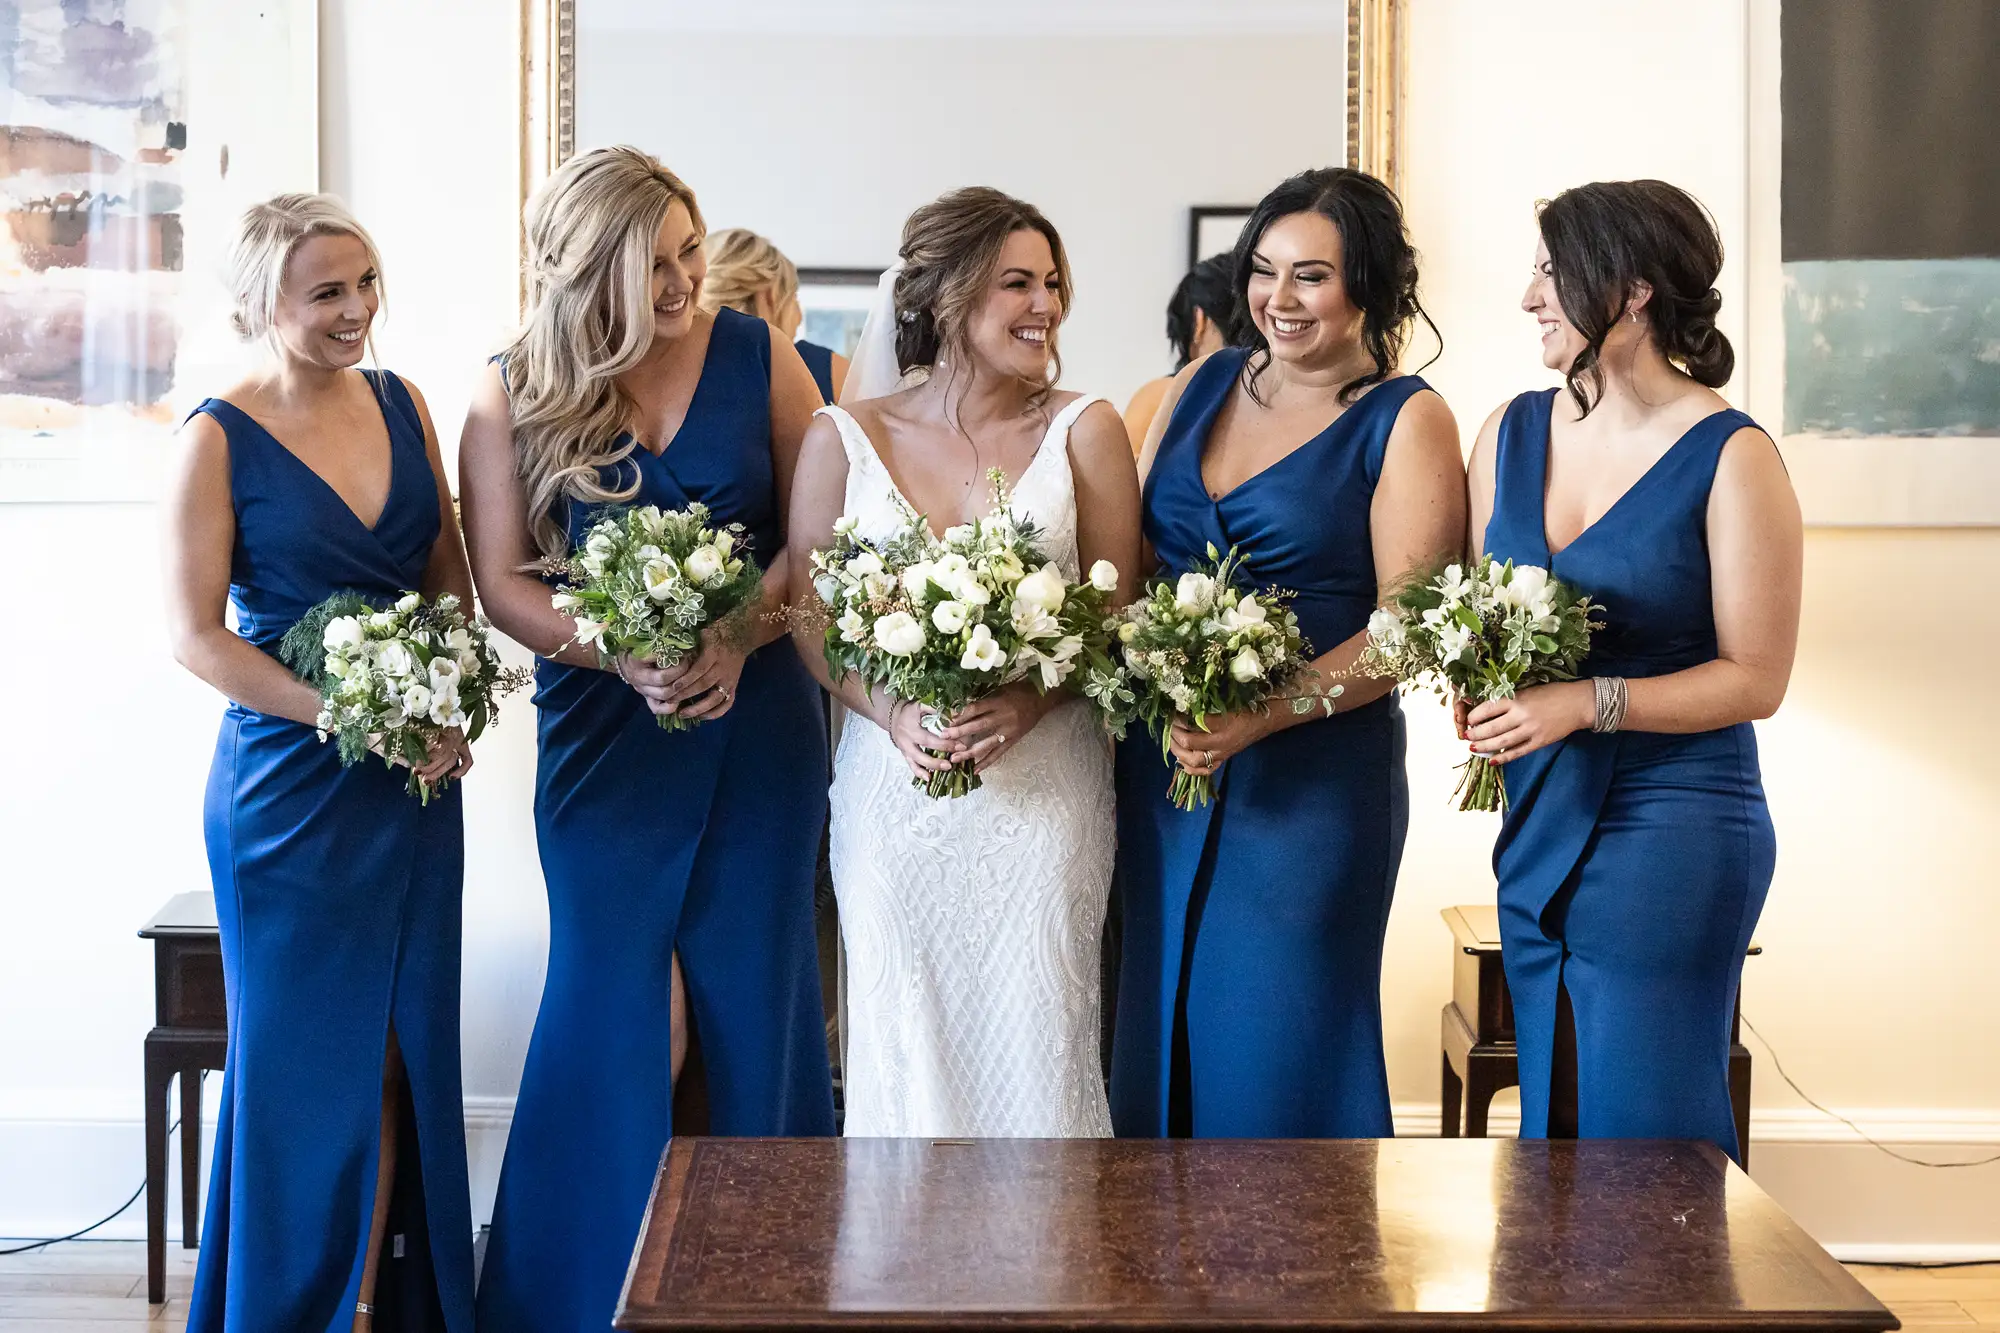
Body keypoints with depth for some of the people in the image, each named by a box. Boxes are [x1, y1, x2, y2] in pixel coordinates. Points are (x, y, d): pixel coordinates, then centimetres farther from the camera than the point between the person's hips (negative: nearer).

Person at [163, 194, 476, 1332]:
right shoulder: (220, 438, -9)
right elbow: (197, 636, -12)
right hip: (293, 782, -5)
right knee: (307, 1054, 4)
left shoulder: (404, 404, 6)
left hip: (418, 776, 5)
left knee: (401, 1049, 10)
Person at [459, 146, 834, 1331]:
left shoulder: (758, 356, -1)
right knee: (606, 995, 3)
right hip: (604, 729, 0)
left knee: (755, 988, 6)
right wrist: (623, 657, -17)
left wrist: (740, 638, -17)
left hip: (758, 714, 1)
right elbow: (503, 581, -3)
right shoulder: (512, 396, -2)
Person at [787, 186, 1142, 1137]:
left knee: (1034, 1036, -1)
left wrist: (1025, 703, -17)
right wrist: (894, 714, -13)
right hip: (894, 781, 1)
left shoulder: (1083, 431, 4)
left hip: (1043, 781, 0)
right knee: (902, 1038, 5)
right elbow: (807, 614, 4)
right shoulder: (844, 439, 5)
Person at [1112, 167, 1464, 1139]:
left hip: (1313, 777, -5)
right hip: (1161, 761, 5)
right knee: (1158, 1034, 11)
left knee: (1279, 1046, 1)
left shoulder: (1407, 421, -4)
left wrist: (1262, 716, -22)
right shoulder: (1200, 386, 11)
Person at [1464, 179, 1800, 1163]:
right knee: (1549, 1129, 13)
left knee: (1645, 1139, -2)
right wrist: (1479, 694, -4)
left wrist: (1583, 704, -19)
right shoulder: (1511, 433, 9)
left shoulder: (1729, 457, -9)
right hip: (1538, 827, 6)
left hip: (1673, 831, -6)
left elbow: (1755, 677, -9)